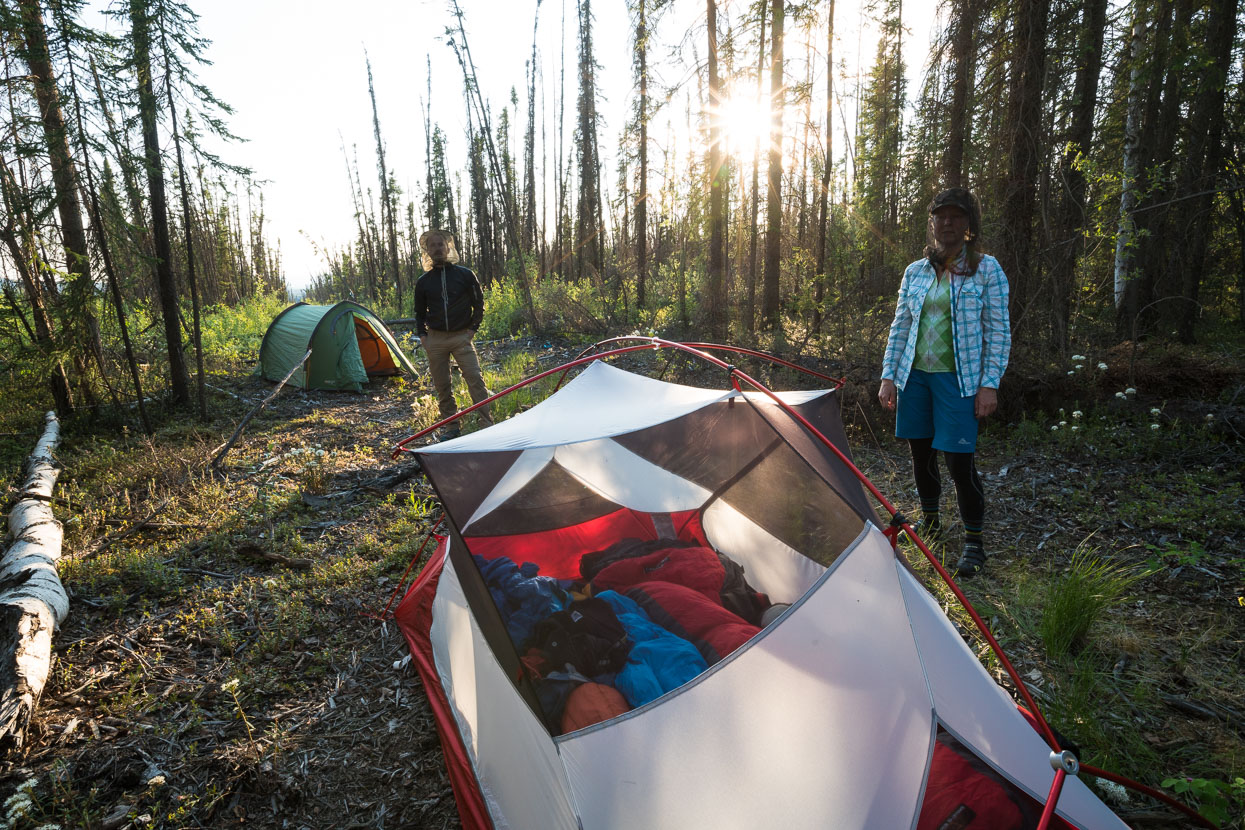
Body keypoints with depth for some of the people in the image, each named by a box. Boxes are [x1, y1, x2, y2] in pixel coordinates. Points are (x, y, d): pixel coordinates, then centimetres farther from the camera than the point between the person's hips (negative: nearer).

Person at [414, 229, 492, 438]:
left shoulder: (465, 275, 0)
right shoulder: (423, 282, 6)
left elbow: (479, 304, 6)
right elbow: (419, 312, 17)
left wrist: (473, 329, -2)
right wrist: (422, 335, 4)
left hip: (461, 337, -2)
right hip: (435, 340, 3)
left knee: (475, 379, -11)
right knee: (442, 385, 6)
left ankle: (487, 424, -6)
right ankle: (451, 426, 17)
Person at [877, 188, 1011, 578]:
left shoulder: (986, 268, -1)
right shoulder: (915, 271, 9)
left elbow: (998, 331, -3)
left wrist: (990, 383, -10)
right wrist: (888, 376, 5)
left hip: (957, 378, -4)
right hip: (915, 374, 4)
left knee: (959, 460, -6)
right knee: (921, 453, 11)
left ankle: (974, 543, 11)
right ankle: (930, 525, 31)